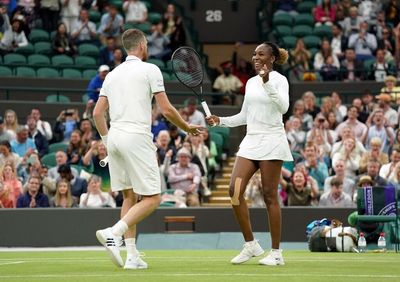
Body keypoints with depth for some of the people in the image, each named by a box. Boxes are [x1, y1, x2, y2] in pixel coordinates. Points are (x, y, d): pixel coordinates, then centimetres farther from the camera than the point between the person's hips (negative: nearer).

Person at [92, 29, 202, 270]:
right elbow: (166, 109, -6)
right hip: (137, 138, -7)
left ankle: (132, 255, 6)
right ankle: (113, 233, -23)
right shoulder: (150, 70, -2)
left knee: (129, 197, 12)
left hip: (115, 138, 7)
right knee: (152, 198, -4)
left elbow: (97, 113, 14)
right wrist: (188, 128, 8)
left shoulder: (113, 74, 16)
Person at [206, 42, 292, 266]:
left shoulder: (279, 80, -4)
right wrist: (220, 121, 13)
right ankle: (251, 245, 4)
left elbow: (283, 107, -21)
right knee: (235, 190, -6)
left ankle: (277, 253, 2)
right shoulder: (251, 83, 16)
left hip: (271, 142, -7)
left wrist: (267, 82, -28)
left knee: (270, 196, -5)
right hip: (251, 141, 7)